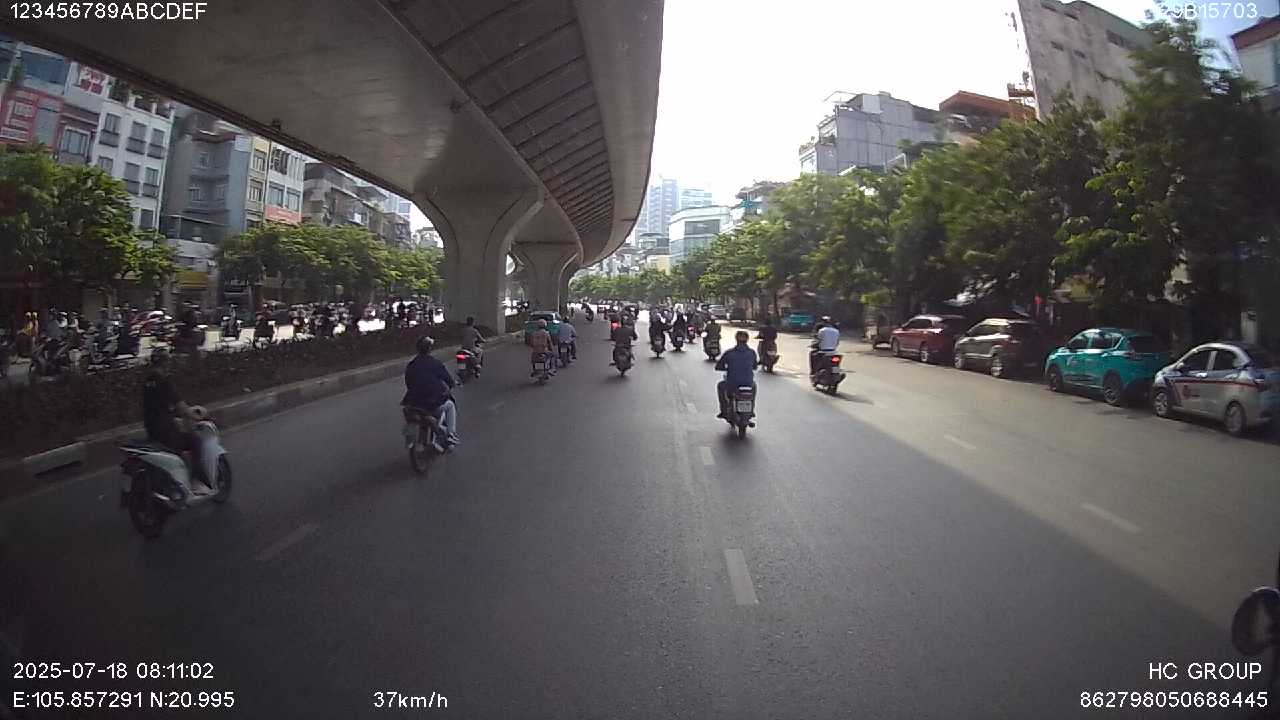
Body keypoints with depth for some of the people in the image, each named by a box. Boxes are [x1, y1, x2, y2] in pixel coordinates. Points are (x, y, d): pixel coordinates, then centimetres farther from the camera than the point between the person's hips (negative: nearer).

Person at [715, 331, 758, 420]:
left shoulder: (729, 353, -9)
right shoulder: (752, 352, -2)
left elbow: (718, 367, -2)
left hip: (732, 387, -2)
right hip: (748, 385, 2)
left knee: (720, 385, 32)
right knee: (753, 384, 39)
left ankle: (724, 412, 32)